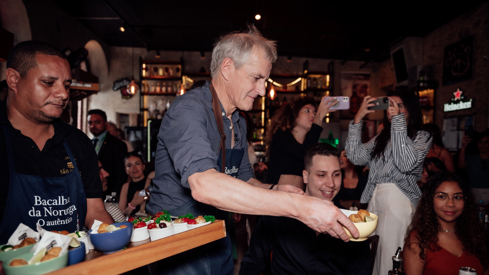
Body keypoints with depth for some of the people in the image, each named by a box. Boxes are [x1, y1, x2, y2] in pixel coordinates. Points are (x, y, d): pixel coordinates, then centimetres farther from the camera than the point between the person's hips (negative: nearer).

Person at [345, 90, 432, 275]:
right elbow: (355, 156, 2)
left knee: (392, 260, -5)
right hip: (375, 201, 4)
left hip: (400, 202, -4)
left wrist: (398, 120, -16)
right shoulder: (381, 138, 16)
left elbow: (406, 164, -16)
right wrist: (358, 119, -1)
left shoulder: (422, 137, 4)